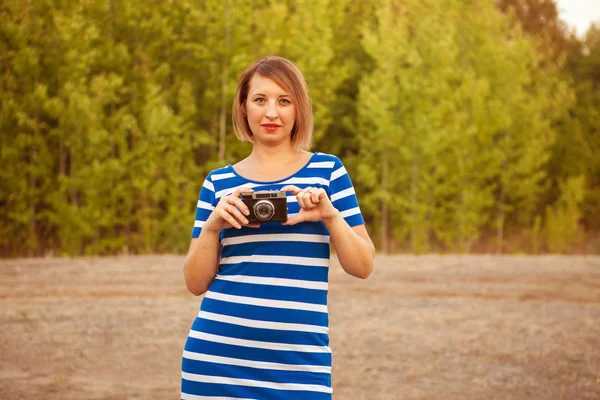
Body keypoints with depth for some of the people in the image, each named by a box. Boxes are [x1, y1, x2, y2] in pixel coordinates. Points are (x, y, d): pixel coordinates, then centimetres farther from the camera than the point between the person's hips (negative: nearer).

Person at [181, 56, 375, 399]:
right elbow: (196, 283, 6)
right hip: (217, 355, 1)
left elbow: (363, 266, 2)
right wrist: (212, 226, -10)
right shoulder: (218, 183, 8)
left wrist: (330, 216, -14)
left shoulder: (327, 170, 5)